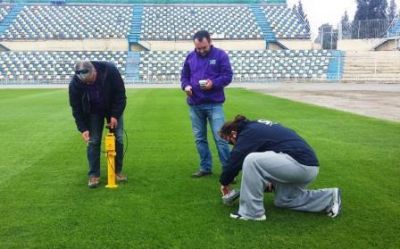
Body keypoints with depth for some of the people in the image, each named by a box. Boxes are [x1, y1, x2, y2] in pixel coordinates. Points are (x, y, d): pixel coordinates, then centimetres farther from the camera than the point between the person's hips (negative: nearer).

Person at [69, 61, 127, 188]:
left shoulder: (110, 70, -34)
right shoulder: (75, 83, -30)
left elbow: (120, 94, -22)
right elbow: (76, 108, -17)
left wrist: (115, 115, -25)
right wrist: (83, 128, -22)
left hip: (113, 108, 0)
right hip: (93, 111, 0)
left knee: (118, 139, 0)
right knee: (93, 142, -5)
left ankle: (117, 171, 15)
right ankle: (94, 175, 6)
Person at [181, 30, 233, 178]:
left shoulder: (220, 55, -2)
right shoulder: (190, 57, 9)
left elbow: (228, 76, -6)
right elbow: (184, 76, 15)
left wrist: (213, 83, -23)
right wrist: (186, 86, -8)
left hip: (214, 104, -4)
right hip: (195, 105, 5)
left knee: (220, 138, -7)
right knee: (199, 139, 11)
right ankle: (205, 168, 23)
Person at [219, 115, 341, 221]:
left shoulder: (248, 133, -7)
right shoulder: (256, 127, 22)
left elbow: (235, 161, -7)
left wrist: (224, 182, 9)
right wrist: (268, 179, 29)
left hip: (300, 163, -10)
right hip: (308, 164, 10)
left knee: (251, 161, -16)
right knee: (283, 200, 25)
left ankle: (252, 212, -7)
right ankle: (330, 197, 24)